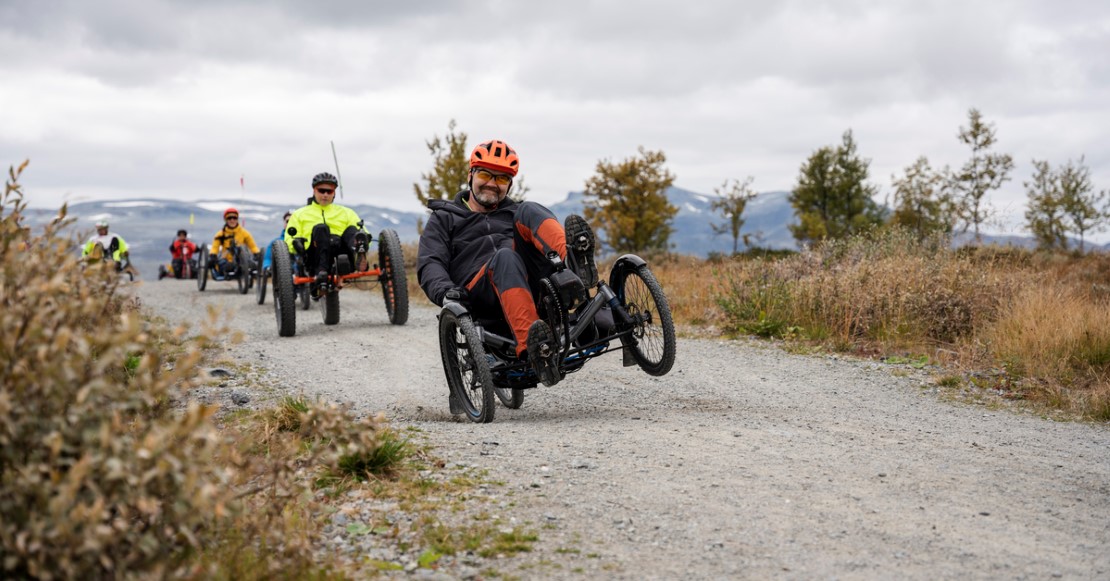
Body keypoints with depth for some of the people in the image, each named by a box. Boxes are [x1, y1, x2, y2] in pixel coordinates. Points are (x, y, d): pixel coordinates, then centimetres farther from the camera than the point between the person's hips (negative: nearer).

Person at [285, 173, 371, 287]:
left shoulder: (346, 212, 30)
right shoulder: (300, 214, 27)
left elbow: (362, 232, 16)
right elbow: (289, 240, 14)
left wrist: (364, 238, -10)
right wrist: (296, 243, -11)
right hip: (316, 259, -2)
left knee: (351, 229, -25)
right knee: (320, 228, -29)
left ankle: (360, 258, -60)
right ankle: (321, 272, -51)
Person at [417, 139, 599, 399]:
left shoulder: (516, 213, 35)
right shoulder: (444, 219, 26)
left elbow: (549, 237, 17)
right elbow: (429, 263, 9)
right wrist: (443, 290, -15)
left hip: (532, 282, 3)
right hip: (479, 294, -3)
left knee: (529, 211, -18)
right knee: (506, 258, -38)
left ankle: (574, 262, -48)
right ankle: (533, 345, -59)